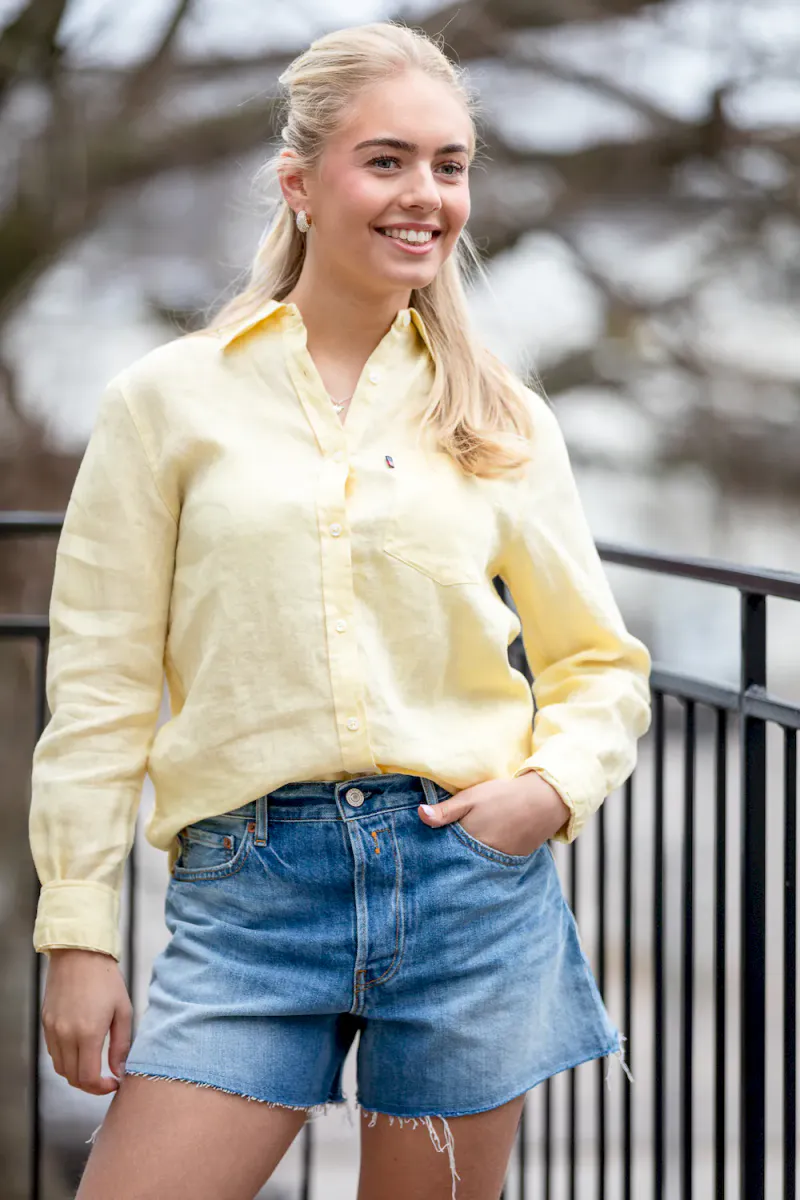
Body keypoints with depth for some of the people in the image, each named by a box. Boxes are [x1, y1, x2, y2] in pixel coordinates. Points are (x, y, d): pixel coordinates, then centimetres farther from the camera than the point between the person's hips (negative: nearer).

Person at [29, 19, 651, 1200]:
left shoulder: (502, 424, 8)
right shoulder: (170, 399, 3)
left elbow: (600, 664, 16)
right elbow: (101, 685, 2)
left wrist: (553, 787, -5)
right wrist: (78, 935, -1)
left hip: (469, 883, 2)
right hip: (248, 891, -1)